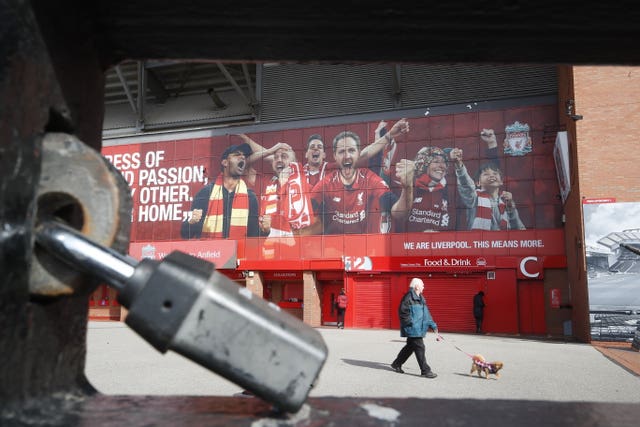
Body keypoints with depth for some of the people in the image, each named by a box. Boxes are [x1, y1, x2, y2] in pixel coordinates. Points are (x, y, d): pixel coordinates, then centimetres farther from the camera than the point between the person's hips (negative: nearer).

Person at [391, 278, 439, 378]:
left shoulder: (420, 298, 17)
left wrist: (433, 325, 16)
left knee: (410, 347, 17)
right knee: (419, 348, -6)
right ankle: (425, 371, 2)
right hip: (412, 329, -10)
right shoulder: (408, 297, -14)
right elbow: (402, 311, -17)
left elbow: (426, 313, 20)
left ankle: (396, 364, 29)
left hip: (418, 328, 10)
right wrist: (410, 323, -18)